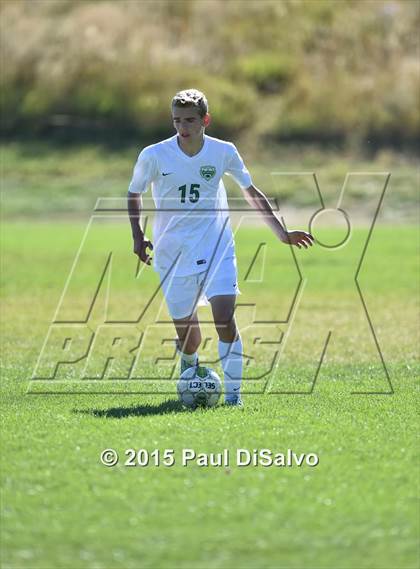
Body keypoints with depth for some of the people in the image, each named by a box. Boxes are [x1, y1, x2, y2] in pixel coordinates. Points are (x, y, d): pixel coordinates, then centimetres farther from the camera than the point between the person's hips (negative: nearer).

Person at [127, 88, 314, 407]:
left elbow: (251, 192, 9)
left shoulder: (223, 152, -5)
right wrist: (138, 236, -5)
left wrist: (282, 232, 9)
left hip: (216, 246, 0)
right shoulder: (154, 156, -9)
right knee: (186, 330, 3)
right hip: (172, 250, 0)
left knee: (225, 317, -19)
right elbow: (134, 193, 8)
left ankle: (233, 393, -9)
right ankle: (190, 363, 40)